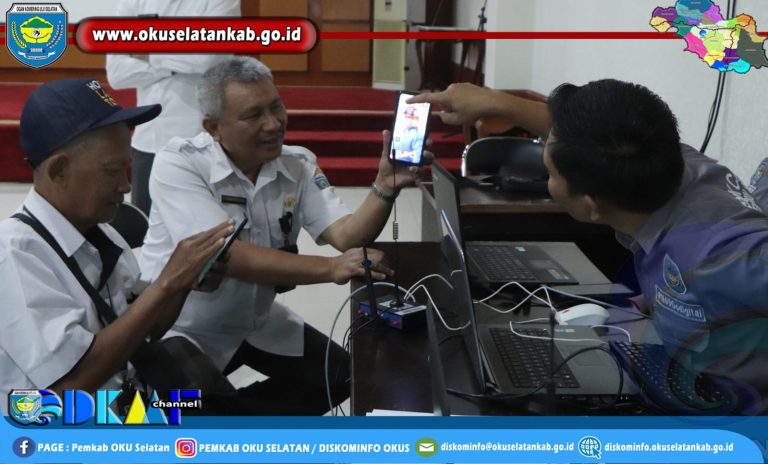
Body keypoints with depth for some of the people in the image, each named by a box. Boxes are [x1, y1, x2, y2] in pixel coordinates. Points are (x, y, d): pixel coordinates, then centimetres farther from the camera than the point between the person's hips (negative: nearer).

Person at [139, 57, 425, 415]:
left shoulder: (297, 164, -7)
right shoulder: (178, 165, -23)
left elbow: (345, 235, -16)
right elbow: (226, 256, -34)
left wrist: (385, 187, -35)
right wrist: (329, 268, -42)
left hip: (256, 320, 6)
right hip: (184, 328, -6)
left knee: (340, 376, 3)